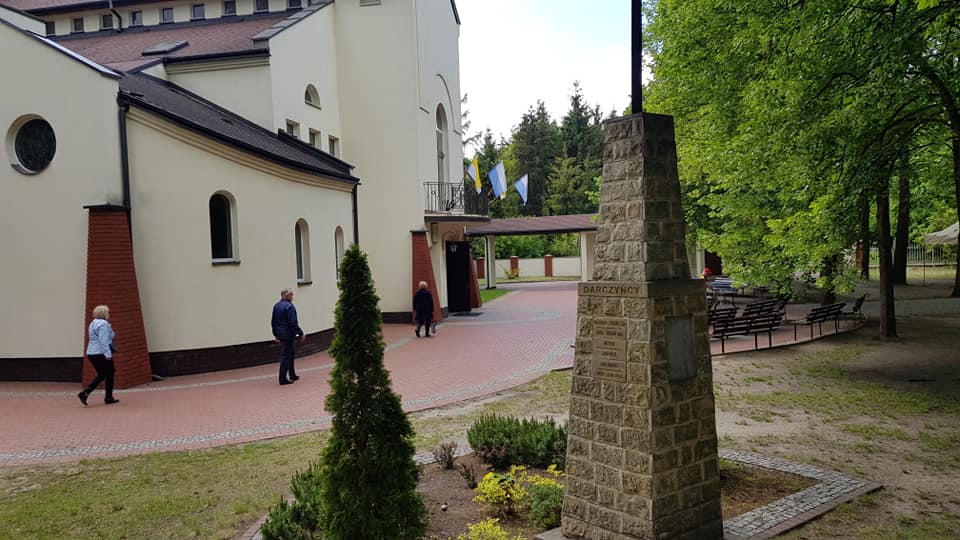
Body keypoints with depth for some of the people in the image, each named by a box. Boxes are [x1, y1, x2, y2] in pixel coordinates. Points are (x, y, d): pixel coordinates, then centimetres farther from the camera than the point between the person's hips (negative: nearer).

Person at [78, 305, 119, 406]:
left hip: (91, 353, 9)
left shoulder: (93, 323, 16)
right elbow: (104, 341, -23)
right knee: (109, 374, 3)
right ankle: (108, 398, 8)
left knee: (101, 375, 15)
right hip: (101, 354, -9)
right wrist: (108, 354, -25)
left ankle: (85, 393, 3)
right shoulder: (103, 324, -14)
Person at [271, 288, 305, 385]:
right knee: (285, 356, -3)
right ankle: (283, 379, 0)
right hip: (288, 334, -9)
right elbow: (293, 323, -21)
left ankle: (292, 375, 27)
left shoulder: (276, 306, 10)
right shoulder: (289, 306, -17)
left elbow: (273, 322, 16)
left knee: (291, 352, 20)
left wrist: (276, 334, 24)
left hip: (280, 334, 9)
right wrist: (301, 333, -15)